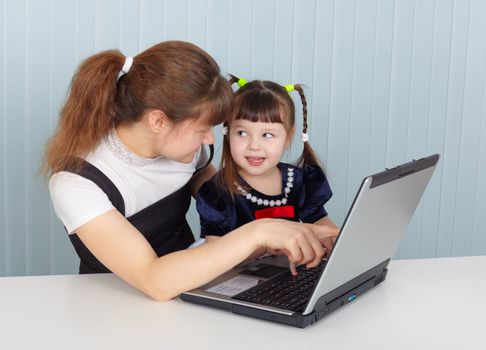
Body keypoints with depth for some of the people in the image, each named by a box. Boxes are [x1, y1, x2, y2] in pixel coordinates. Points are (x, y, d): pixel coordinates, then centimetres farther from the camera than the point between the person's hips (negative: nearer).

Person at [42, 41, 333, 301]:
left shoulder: (179, 142, -9)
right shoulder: (75, 181, -25)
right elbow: (155, 281, -34)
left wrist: (289, 234, -8)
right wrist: (256, 233, -36)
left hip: (189, 283, 5)